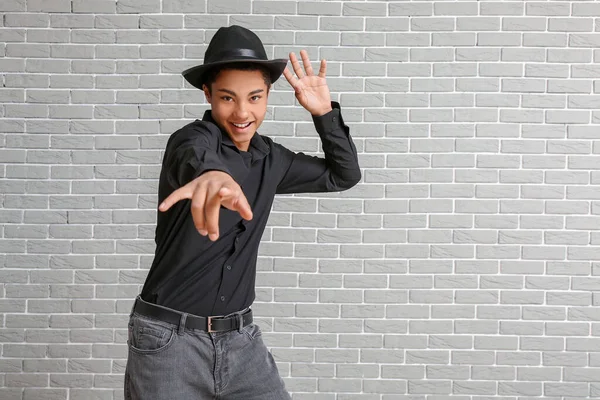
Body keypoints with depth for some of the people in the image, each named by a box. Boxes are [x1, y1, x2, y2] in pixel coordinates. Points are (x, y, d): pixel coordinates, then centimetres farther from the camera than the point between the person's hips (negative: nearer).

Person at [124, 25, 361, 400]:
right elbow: (196, 156, -39)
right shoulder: (194, 137, -14)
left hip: (240, 338, 5)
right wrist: (212, 173, -65)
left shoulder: (269, 158, 6)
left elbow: (343, 175, 17)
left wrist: (324, 111, 1)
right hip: (169, 339, -5)